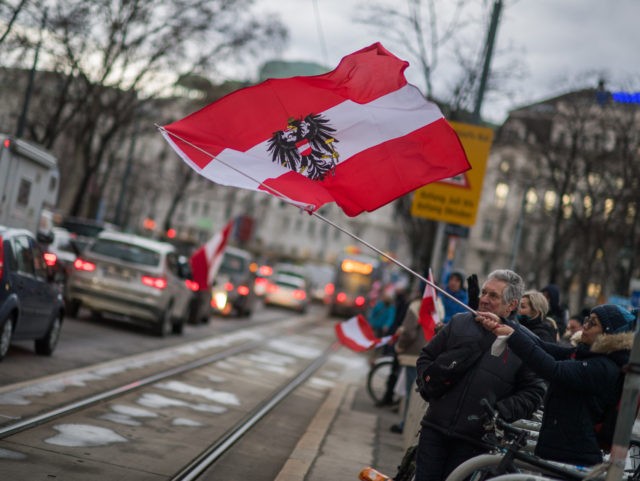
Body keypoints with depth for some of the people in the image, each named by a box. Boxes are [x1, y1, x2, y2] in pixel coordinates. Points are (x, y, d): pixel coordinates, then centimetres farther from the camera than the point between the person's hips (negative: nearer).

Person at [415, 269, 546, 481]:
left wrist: (501, 412, -12)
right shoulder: (459, 323, 5)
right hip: (435, 429, 2)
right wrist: (428, 379, -2)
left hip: (473, 440, -2)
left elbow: (533, 393, 0)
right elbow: (427, 356, 17)